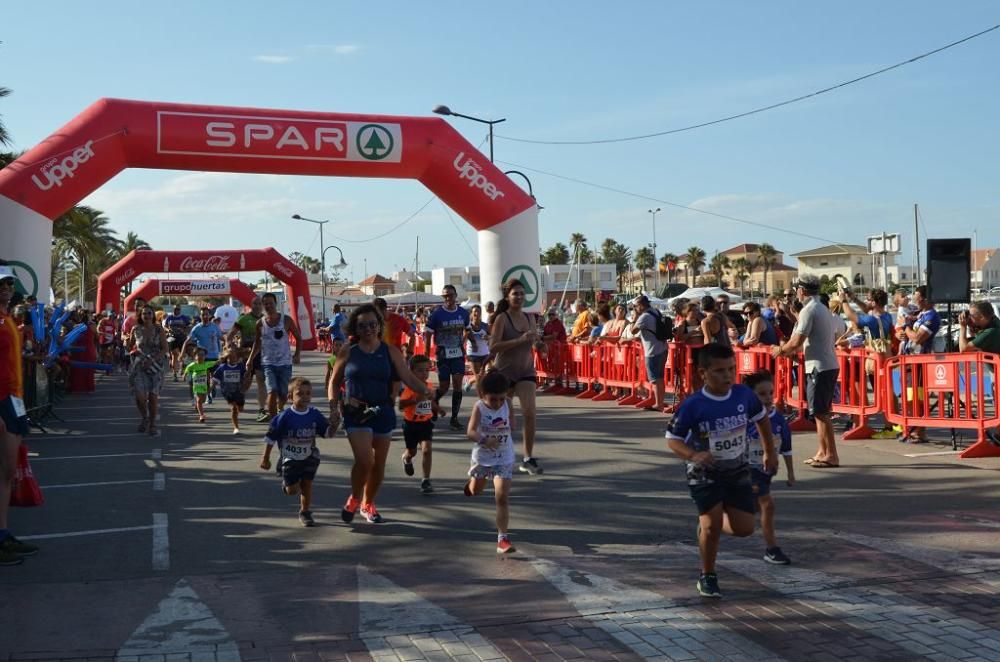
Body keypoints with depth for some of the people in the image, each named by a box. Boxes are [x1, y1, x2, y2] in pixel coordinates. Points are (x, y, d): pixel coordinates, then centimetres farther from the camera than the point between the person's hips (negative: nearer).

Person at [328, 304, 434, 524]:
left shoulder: (390, 351, 2)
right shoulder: (348, 352, 0)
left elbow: (407, 377, -6)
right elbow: (335, 382, 8)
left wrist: (425, 391, -24)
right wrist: (334, 408, -6)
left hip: (383, 412, 2)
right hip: (356, 413, -2)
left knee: (379, 464, 10)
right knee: (364, 460, -17)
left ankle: (368, 504, 34)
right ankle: (354, 499, 11)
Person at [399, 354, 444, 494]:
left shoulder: (429, 386, 0)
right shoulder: (409, 388, -18)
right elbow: (401, 405, -29)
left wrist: (437, 408, 8)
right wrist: (415, 400, -41)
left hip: (425, 423, 3)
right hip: (411, 423, -3)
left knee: (426, 450, -13)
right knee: (412, 451, 16)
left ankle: (426, 481, -8)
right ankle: (406, 458, 55)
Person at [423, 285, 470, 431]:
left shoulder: (463, 313, 4)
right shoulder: (437, 314, -7)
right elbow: (427, 335, -5)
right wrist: (427, 355, -8)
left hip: (458, 354, 3)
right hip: (443, 354, -3)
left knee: (457, 384, -5)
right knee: (444, 386, 0)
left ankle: (454, 418, 2)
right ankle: (433, 401, 34)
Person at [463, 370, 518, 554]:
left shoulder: (507, 403, -9)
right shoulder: (479, 407, -18)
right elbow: (470, 432, -31)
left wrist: (507, 428, -15)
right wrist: (484, 440, -48)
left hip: (504, 459, 0)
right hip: (482, 457, 0)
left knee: (502, 498, -10)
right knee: (475, 491, 25)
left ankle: (503, 538, -8)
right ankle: (473, 481, 63)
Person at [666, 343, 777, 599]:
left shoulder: (744, 395, -11)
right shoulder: (692, 406, -21)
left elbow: (761, 417, 10)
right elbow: (672, 439, -13)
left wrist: (769, 452, 16)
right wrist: (694, 455, -31)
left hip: (738, 471, 4)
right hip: (704, 473, -4)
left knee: (744, 528, -2)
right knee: (711, 525, -11)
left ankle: (706, 523, 29)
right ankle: (707, 578, 12)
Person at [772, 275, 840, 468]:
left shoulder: (809, 310, -14)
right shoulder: (823, 309, 16)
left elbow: (797, 341, -18)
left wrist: (781, 349, -1)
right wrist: (789, 349, 19)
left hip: (819, 367, -9)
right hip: (830, 365, 10)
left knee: (820, 413, -5)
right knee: (822, 412, 15)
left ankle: (831, 456, -2)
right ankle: (823, 452, 20)